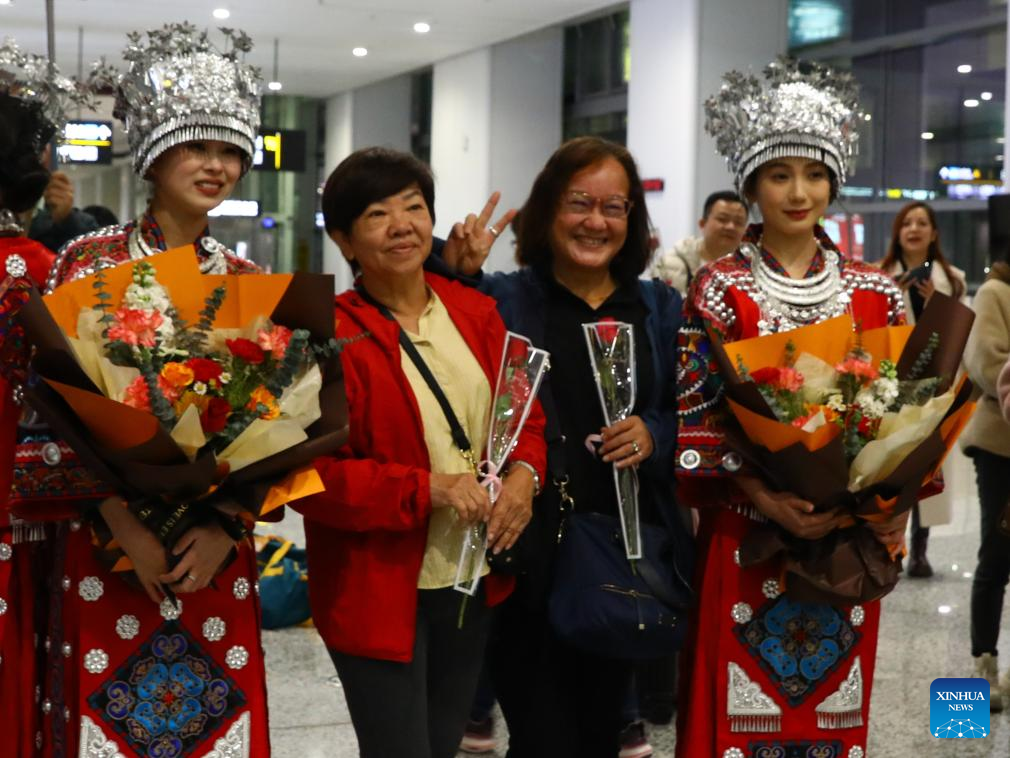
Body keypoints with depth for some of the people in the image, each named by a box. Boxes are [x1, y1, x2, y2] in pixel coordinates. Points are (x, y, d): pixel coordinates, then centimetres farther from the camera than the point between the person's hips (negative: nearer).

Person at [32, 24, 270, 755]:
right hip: (106, 543, -3)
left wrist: (225, 528, -9)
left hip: (217, 552, 3)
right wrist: (129, 529, -16)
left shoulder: (247, 281, 7)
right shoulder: (88, 263, -3)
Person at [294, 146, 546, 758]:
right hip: (381, 592, -6)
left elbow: (524, 412, 12)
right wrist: (425, 489, -24)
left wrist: (524, 471, -9)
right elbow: (311, 472, -17)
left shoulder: (475, 312, 3)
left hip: (474, 579, 6)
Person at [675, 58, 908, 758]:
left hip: (848, 543, 3)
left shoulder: (875, 293, 5)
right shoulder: (719, 289, -5)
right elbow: (692, 419, -9)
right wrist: (760, 496, -19)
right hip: (748, 541, -3)